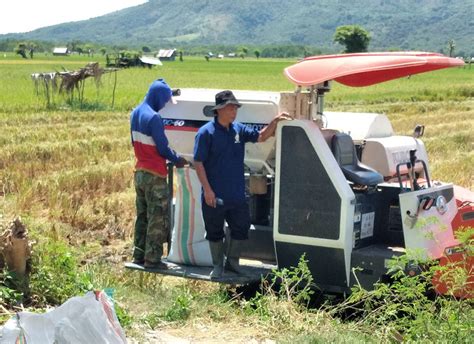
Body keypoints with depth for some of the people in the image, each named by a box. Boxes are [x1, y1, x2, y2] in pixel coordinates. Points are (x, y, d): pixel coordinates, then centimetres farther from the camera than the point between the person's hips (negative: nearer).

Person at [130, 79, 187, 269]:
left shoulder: (135, 113, 8)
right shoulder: (153, 117, -20)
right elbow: (163, 148, -17)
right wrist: (177, 160, 0)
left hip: (139, 172, 9)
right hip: (154, 175, -9)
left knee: (142, 216, 16)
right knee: (158, 218, -1)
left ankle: (139, 255, 21)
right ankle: (152, 259, 1)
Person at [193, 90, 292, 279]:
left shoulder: (238, 129, 5)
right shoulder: (206, 132, -12)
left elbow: (260, 136, 6)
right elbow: (198, 162, -12)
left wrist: (274, 122, -11)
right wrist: (207, 189, -17)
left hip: (237, 194, 5)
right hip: (215, 195, -5)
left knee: (241, 228, 12)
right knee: (215, 231, 9)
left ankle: (232, 261, 30)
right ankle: (217, 265, 25)